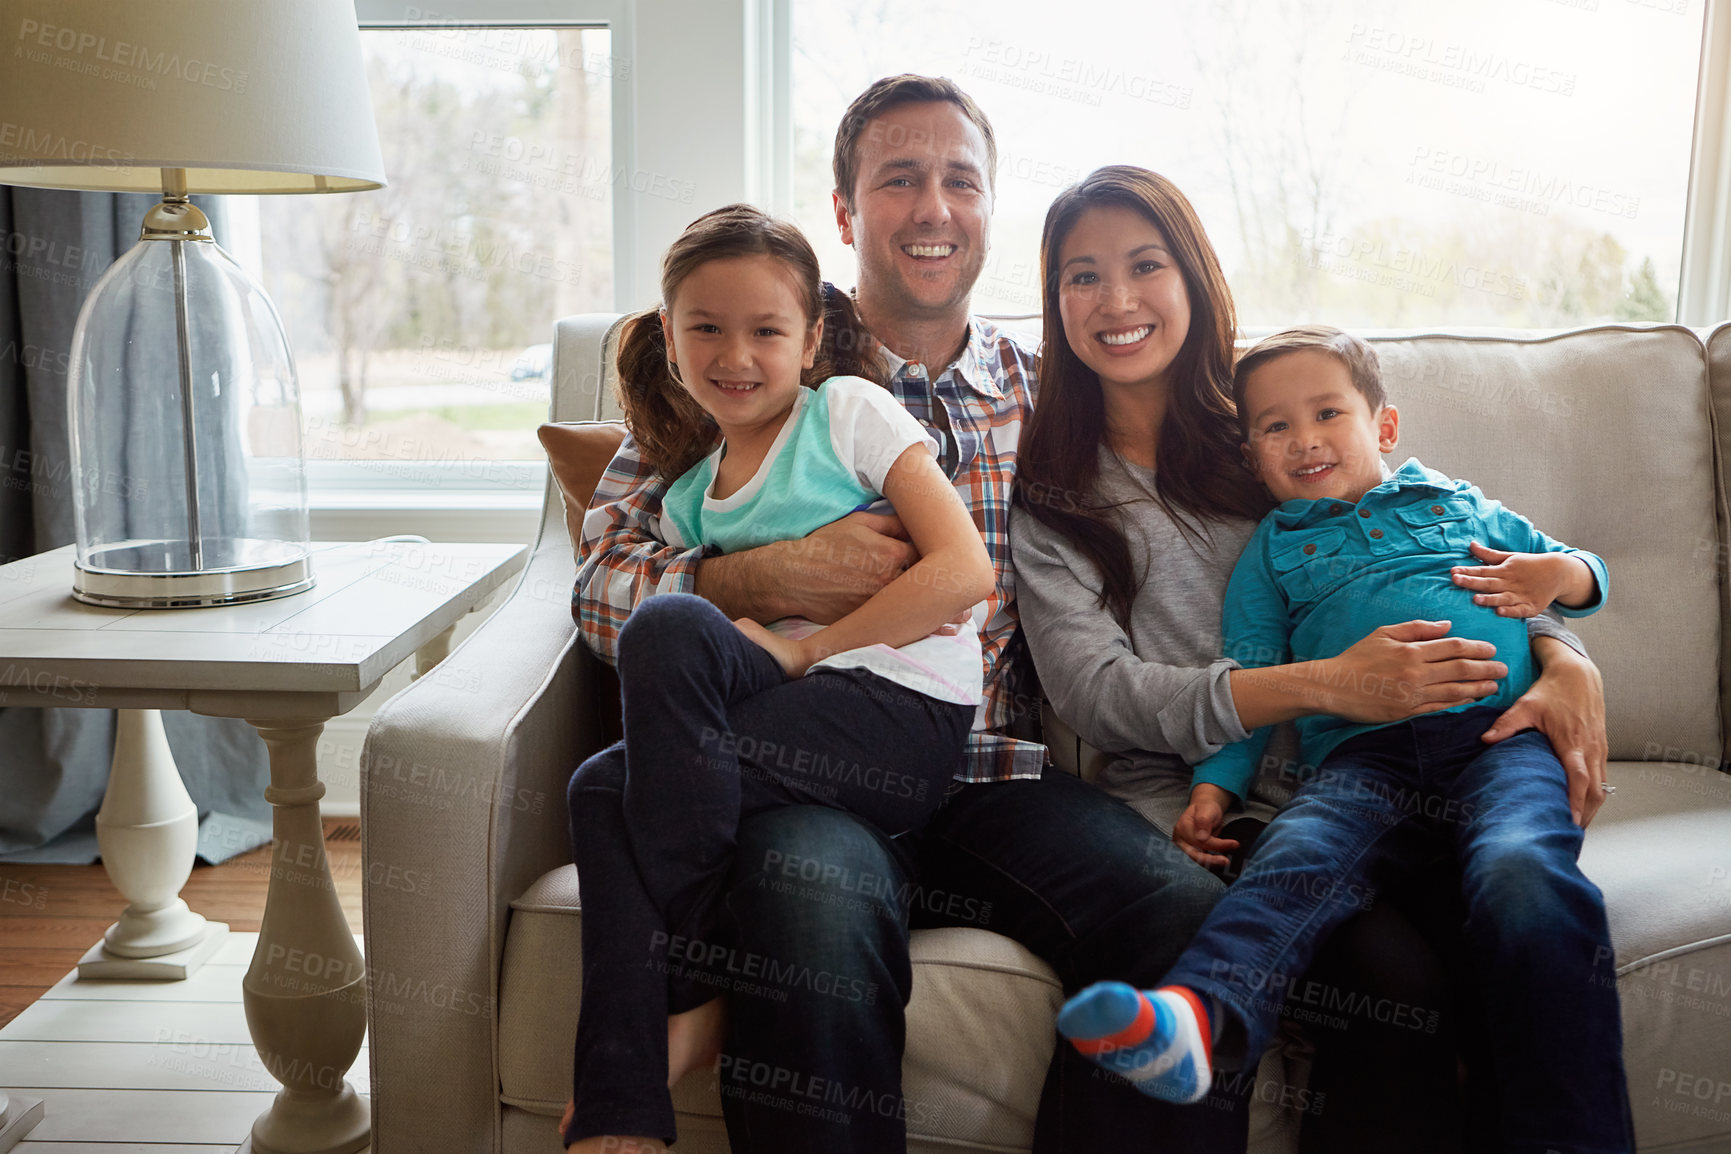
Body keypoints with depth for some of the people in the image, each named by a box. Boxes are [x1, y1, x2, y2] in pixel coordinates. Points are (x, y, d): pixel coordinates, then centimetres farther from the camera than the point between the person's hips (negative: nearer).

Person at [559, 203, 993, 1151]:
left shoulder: (849, 409, 5)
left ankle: (691, 981, -14)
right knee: (602, 782, -21)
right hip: (790, 726, 5)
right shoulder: (687, 496, 21)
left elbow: (966, 571, -6)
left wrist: (800, 647, -9)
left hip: (907, 719, -5)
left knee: (669, 626, -25)